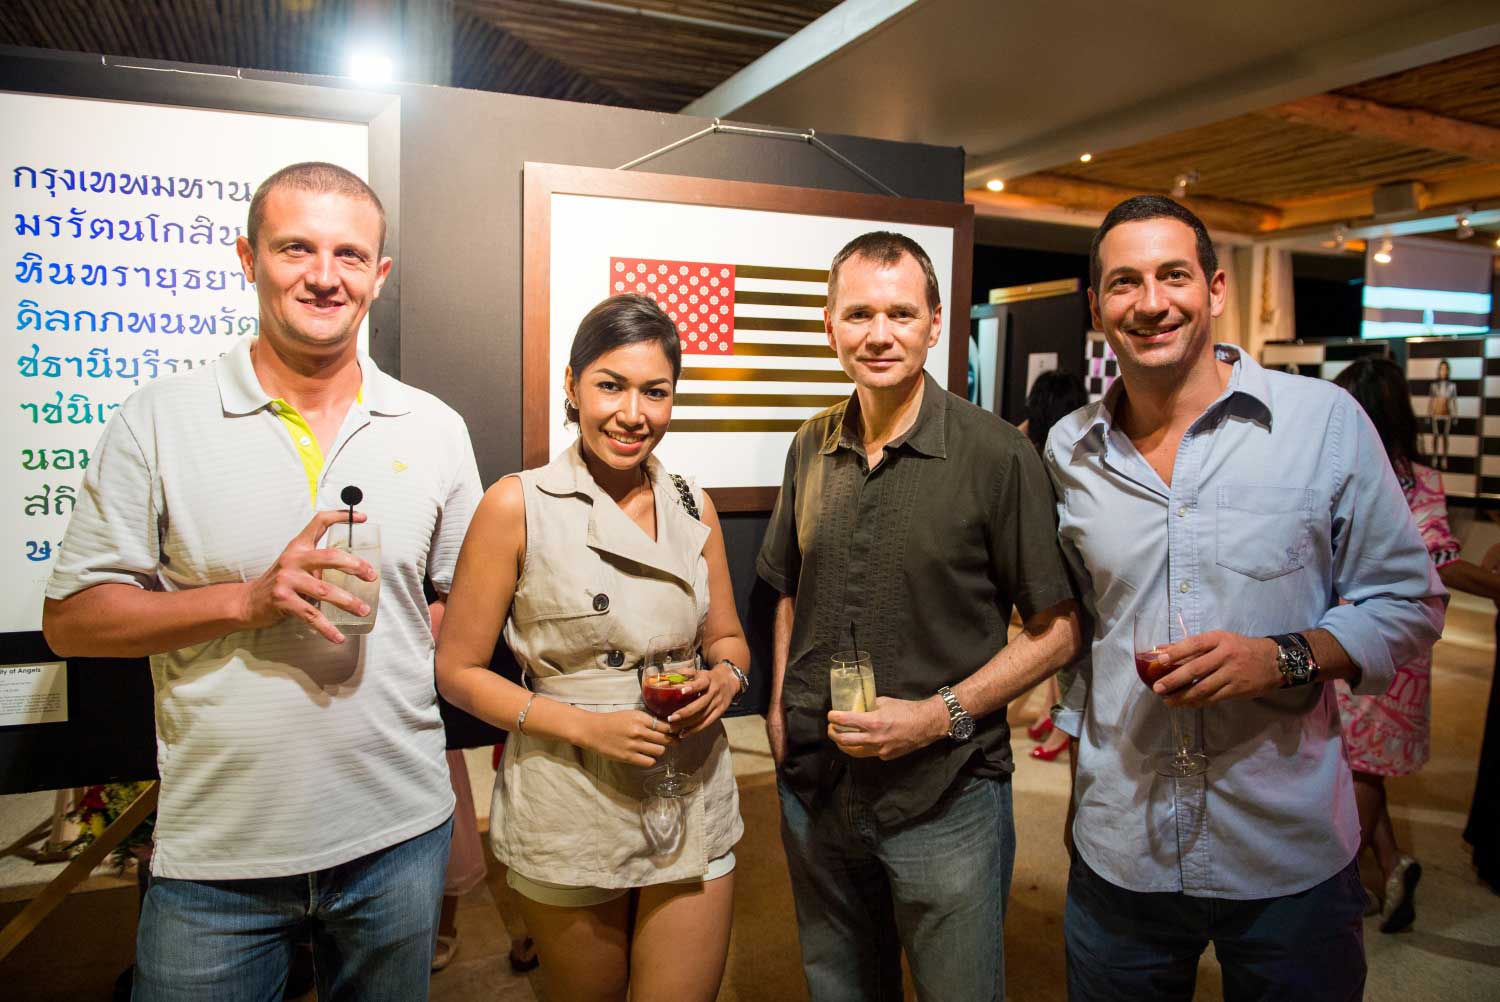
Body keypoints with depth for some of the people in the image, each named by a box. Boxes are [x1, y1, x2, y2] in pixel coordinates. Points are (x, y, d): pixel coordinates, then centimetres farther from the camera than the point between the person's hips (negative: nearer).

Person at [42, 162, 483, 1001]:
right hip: (215, 856, -1)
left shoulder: (436, 429, 1)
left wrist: (391, 649, -9)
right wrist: (246, 600, -18)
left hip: (398, 836, 2)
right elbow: (71, 618, -4)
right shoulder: (161, 419, -4)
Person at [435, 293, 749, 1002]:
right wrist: (583, 726, -17)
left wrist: (725, 678, -10)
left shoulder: (692, 508, 2)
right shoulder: (518, 505, -10)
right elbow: (457, 670, -7)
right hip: (569, 812, -3)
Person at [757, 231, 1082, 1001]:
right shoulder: (810, 448, 2)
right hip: (814, 789, 5)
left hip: (946, 799, -4)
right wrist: (780, 706, 4)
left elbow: (1055, 630, -9)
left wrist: (940, 715, -18)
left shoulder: (998, 456, -13)